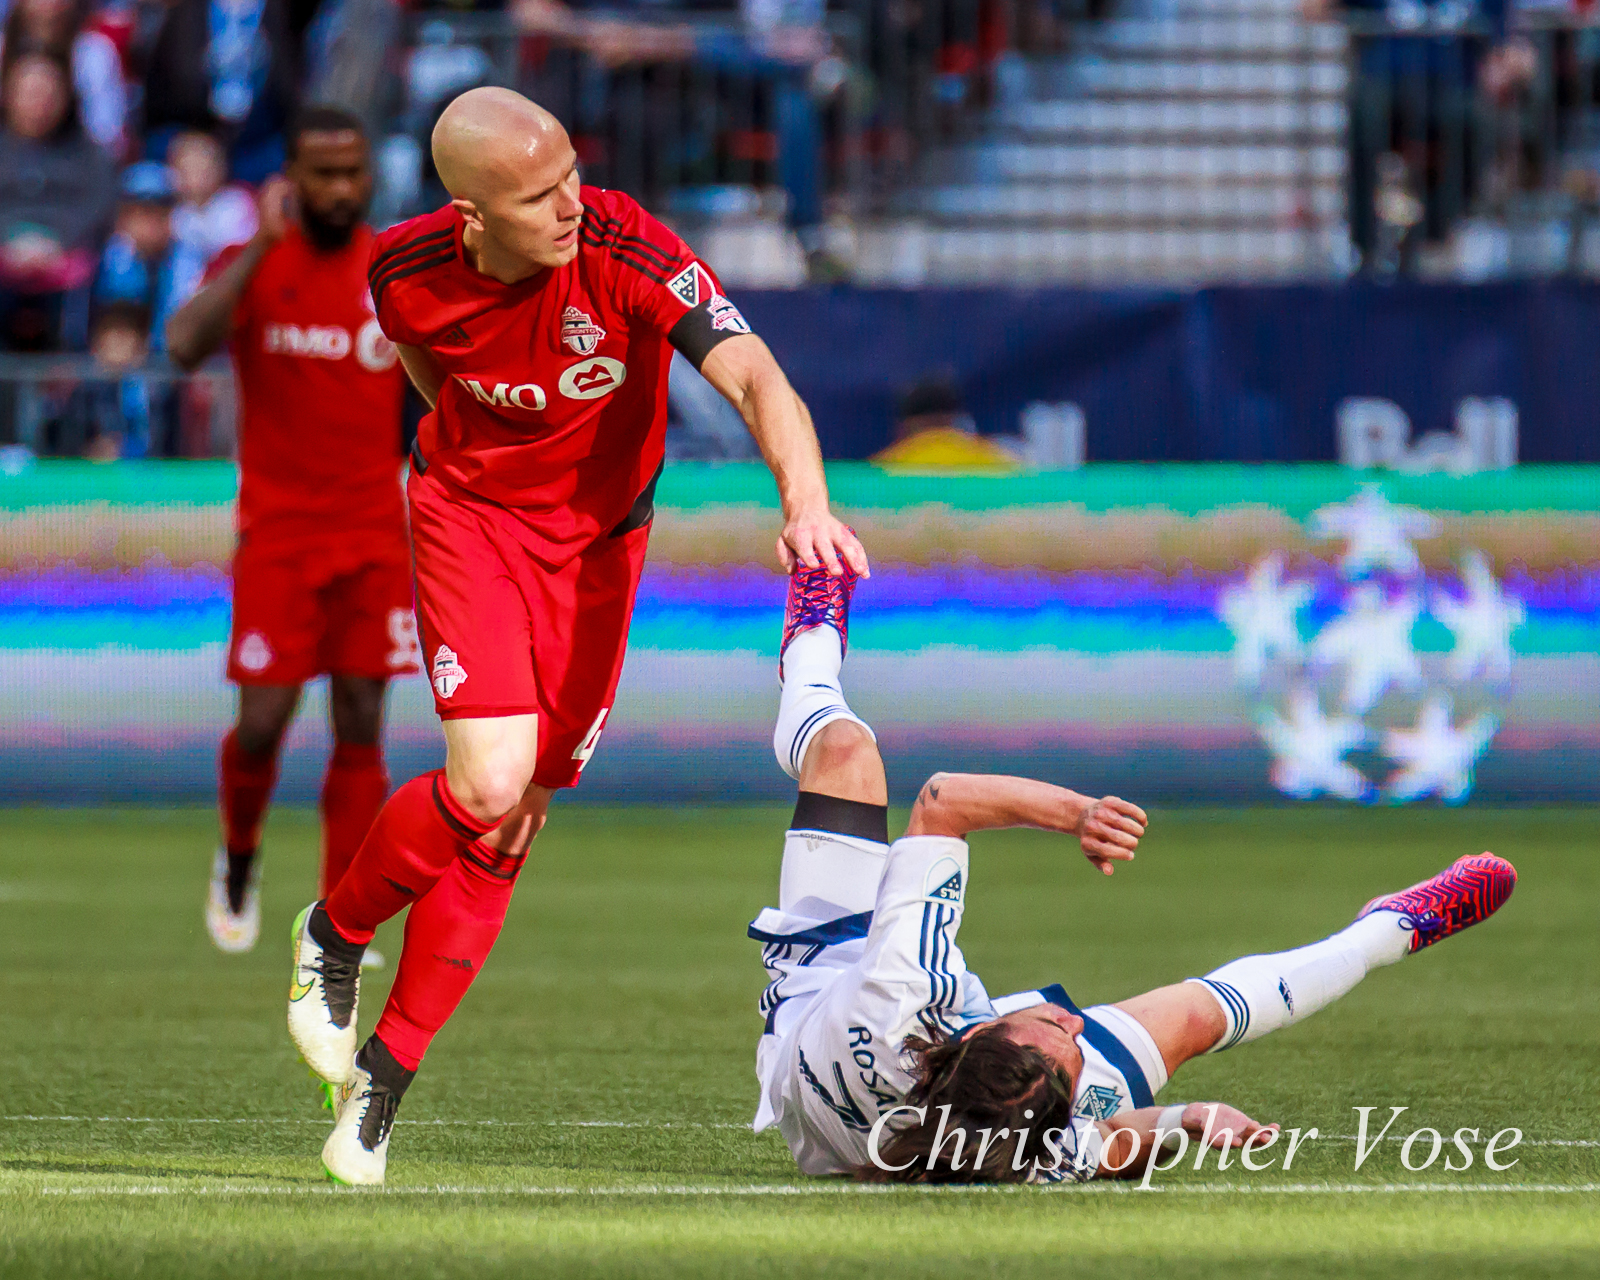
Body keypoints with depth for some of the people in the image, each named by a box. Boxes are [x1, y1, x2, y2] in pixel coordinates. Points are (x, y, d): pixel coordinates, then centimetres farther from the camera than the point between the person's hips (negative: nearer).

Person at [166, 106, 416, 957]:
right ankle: (239, 859, 25)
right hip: (278, 534, -2)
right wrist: (264, 247, -28)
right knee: (262, 723, -5)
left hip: (374, 534, 2)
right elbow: (184, 345, -24)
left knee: (360, 728, -2)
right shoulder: (252, 267, -4)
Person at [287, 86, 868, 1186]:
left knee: (515, 821, 2)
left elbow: (754, 375, -37)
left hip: (601, 537, 1)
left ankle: (384, 1073, 14)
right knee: (489, 789, -20)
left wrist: (807, 503, -53)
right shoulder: (409, 273, -19)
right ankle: (335, 934, 10)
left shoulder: (625, 252, -27)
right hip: (470, 512, -1)